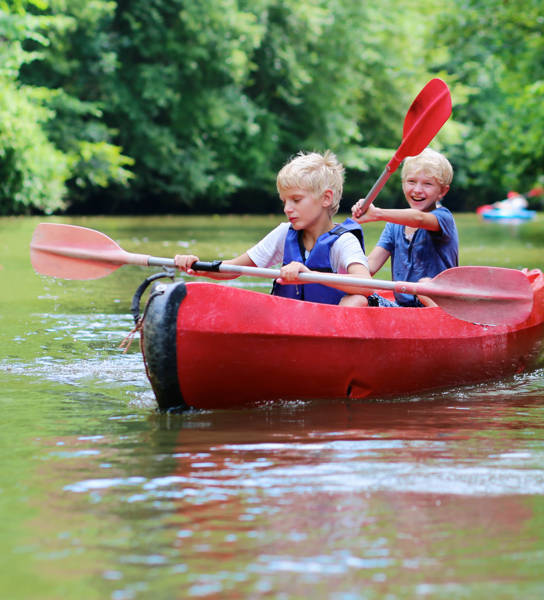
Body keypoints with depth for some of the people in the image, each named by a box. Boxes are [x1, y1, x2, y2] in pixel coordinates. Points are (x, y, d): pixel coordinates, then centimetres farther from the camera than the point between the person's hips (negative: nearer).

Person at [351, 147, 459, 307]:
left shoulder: (443, 217, -5)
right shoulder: (394, 226, 13)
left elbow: (419, 219, -30)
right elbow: (370, 265, 1)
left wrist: (377, 213, -45)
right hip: (400, 305, 5)